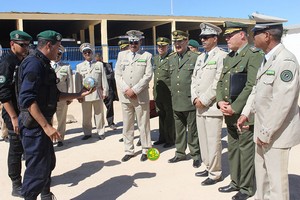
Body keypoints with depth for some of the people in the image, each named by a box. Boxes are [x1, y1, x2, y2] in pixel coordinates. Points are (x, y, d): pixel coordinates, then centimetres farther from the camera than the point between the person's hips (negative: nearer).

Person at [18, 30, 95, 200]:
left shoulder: (44, 65, 14)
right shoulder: (34, 64, -17)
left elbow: (54, 95, 19)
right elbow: (27, 99, -25)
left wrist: (80, 94, 16)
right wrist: (46, 126, -26)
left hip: (42, 124, 10)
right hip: (35, 125, -10)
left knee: (49, 162, 21)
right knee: (38, 168, -4)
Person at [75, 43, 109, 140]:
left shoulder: (99, 64, 9)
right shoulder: (79, 66, 9)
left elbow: (104, 79, 6)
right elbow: (78, 82, 5)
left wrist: (105, 92, 1)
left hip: (97, 93, 0)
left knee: (99, 114, 7)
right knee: (86, 116, 6)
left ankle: (101, 132, 16)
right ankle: (87, 133, 17)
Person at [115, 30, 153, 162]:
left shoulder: (147, 56, 3)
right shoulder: (122, 55, 12)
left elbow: (148, 75, -6)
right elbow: (118, 75, 7)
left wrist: (134, 90, -12)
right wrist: (126, 90, -6)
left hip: (141, 95, -3)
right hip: (125, 95, 3)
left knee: (143, 124, 4)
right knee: (127, 124, 8)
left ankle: (145, 150, 15)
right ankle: (129, 151, 18)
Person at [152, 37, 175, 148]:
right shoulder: (155, 59, 13)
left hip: (168, 93, -7)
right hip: (157, 93, 7)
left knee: (169, 116, 3)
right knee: (161, 115, 16)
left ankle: (171, 139, 14)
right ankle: (162, 137, 28)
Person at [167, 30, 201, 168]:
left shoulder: (195, 58, -6)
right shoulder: (171, 59, 12)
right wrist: (172, 95, 15)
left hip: (190, 101, -5)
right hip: (176, 102, 6)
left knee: (192, 130, 5)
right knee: (179, 129, 16)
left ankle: (195, 155, 19)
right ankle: (180, 153, 30)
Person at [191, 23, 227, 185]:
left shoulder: (221, 56, -8)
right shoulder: (200, 57, 18)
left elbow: (218, 82, -15)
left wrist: (203, 100, -15)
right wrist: (195, 98, 1)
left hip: (212, 106, -8)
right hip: (200, 106, 8)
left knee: (213, 141, -2)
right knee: (203, 140, 14)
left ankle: (215, 174, 10)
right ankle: (208, 167, 28)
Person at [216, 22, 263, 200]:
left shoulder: (254, 55, -11)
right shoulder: (229, 57, 15)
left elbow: (252, 86, -20)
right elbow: (221, 82, 16)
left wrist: (234, 107, -19)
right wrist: (220, 101, -2)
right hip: (230, 113, 8)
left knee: (246, 150, 3)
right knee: (233, 149, 16)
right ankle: (236, 182, 31)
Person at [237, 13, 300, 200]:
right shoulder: (267, 59, 10)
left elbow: (282, 103, -25)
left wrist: (266, 133, -20)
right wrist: (246, 113, 8)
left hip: (276, 132, -9)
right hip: (263, 130, 9)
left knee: (276, 180, 5)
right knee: (262, 175, 21)